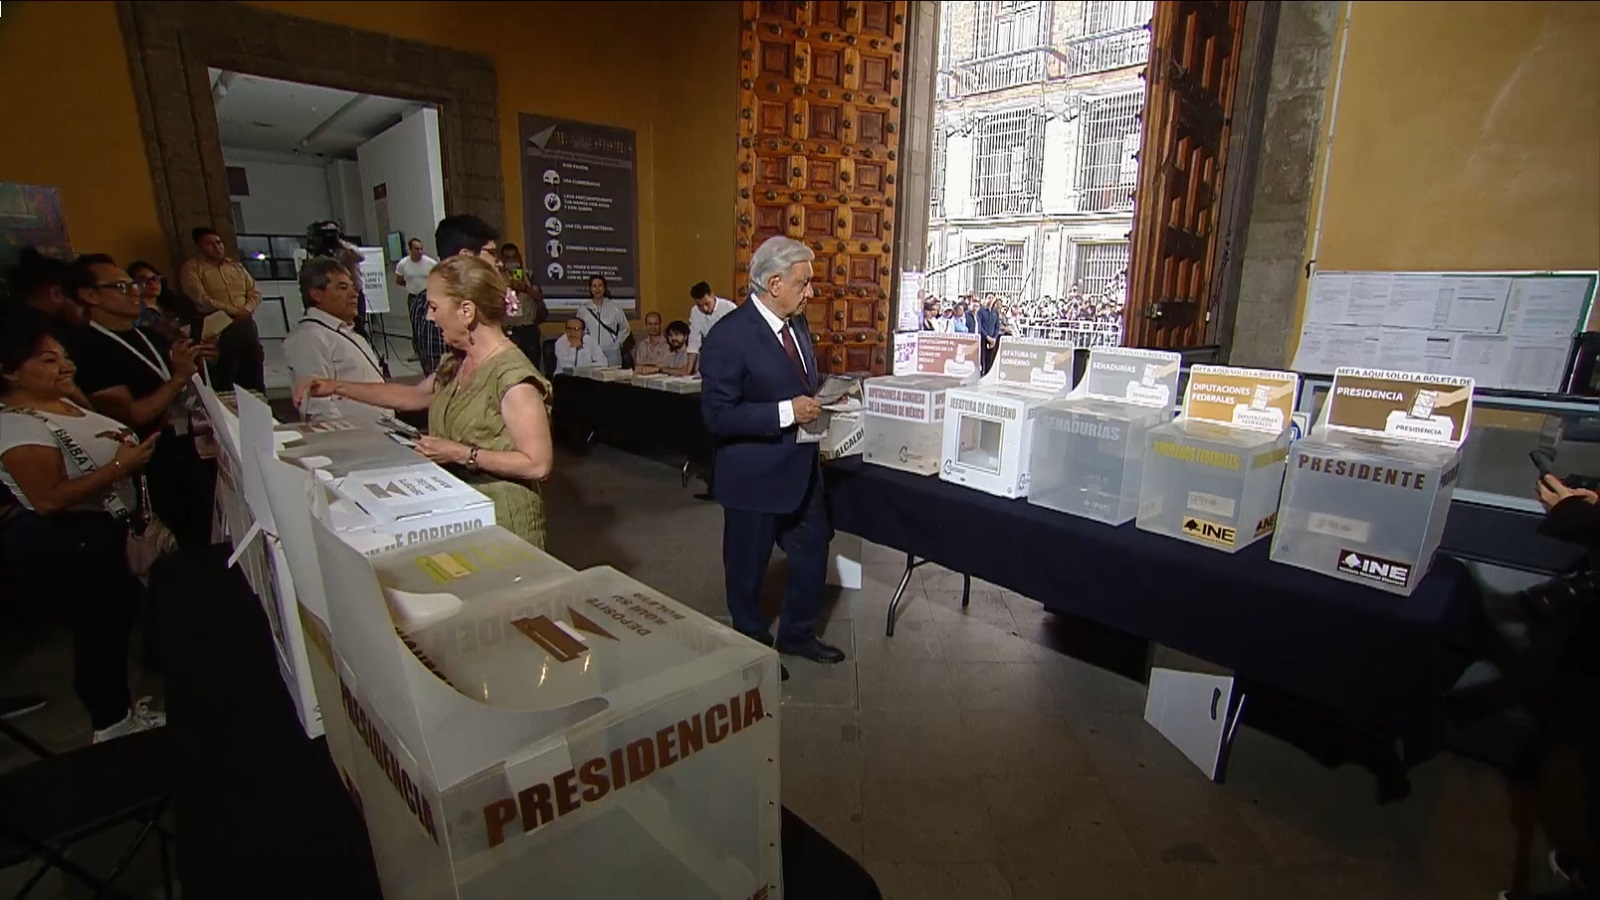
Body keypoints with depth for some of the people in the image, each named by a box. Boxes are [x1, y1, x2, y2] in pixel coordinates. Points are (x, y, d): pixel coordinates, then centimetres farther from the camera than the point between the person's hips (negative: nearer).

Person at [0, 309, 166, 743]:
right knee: (100, 627, 3)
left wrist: (131, 448, 1)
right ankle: (113, 724, 21)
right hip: (67, 545, -10)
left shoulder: (60, 401, 7)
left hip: (101, 534, 10)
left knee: (119, 615, 20)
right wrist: (120, 466, -27)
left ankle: (120, 704, 38)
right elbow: (49, 500, -26)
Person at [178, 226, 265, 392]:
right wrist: (234, 311, -15)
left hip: (247, 327, 5)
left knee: (255, 381, 7)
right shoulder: (192, 267, 1)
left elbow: (254, 292, 11)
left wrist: (246, 310, -7)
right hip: (219, 331, -5)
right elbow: (202, 300, -10)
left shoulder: (235, 265, 17)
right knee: (224, 385, -2)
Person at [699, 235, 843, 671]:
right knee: (748, 569, 12)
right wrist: (787, 412, -28)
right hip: (754, 476, -8)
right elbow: (717, 415, -24)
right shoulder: (729, 335, -20)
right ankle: (753, 647, 36)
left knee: (813, 552, 18)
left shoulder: (797, 324, 5)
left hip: (801, 469, 8)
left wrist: (813, 404, 1)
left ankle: (797, 634, 41)